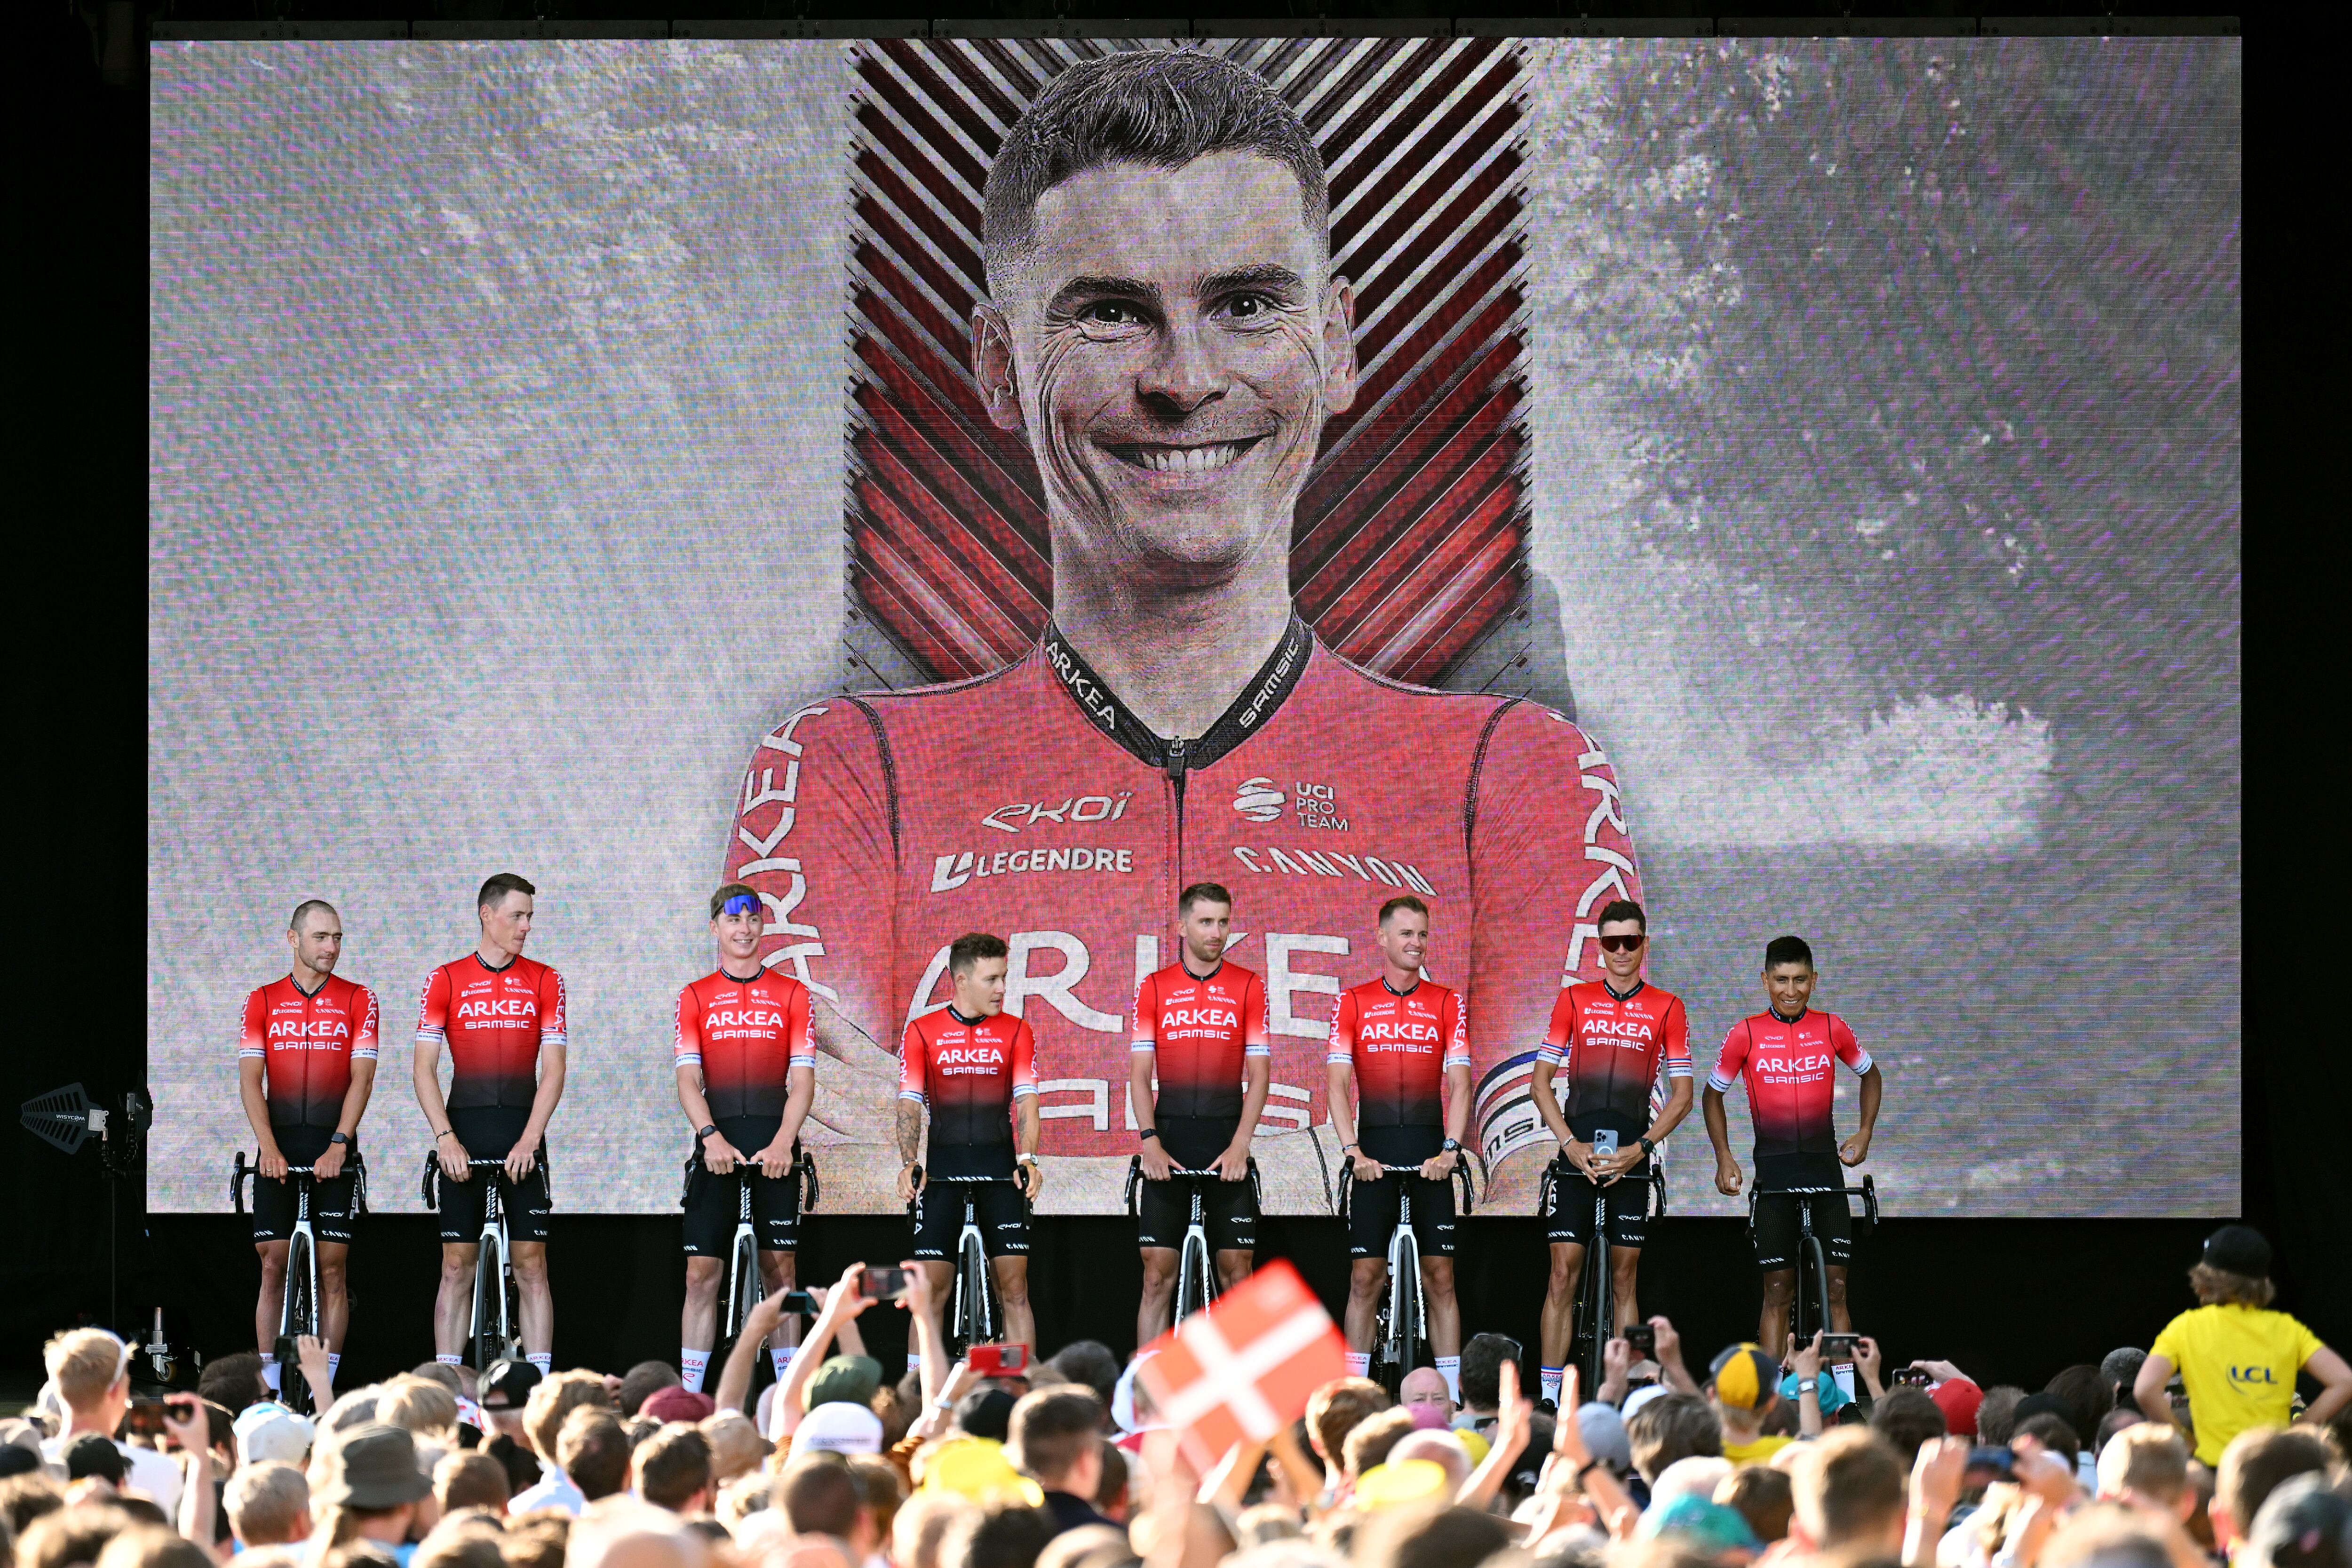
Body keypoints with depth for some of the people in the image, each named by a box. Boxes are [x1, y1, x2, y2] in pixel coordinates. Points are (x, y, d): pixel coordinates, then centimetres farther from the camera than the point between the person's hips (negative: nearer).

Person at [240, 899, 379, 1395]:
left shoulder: (357, 1000, 4)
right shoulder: (263, 1001, 7)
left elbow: (362, 1076, -3)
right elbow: (250, 1078, 1)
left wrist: (339, 1144, -15)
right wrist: (269, 1147, -12)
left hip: (333, 1152, -1)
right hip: (277, 1150, 1)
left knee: (331, 1268, -3)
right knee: (273, 1265, -1)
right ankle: (268, 1386, 1)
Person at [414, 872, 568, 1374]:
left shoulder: (544, 981, 5)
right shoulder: (446, 981, 3)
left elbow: (553, 1068, 1)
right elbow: (425, 1068, 0)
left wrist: (530, 1139, -10)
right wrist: (446, 1138, -10)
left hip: (523, 1135, 1)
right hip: (464, 1133, -1)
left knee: (531, 1266, -1)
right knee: (457, 1266, 0)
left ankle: (539, 1385, -1)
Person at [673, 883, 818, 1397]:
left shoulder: (791, 994, 8)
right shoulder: (695, 997, 9)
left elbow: (803, 1080, 3)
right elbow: (688, 1079, 2)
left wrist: (783, 1143, -11)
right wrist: (711, 1137, -14)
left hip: (774, 1149, 0)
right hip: (717, 1146, 0)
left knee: (780, 1268, 2)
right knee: (702, 1272, -3)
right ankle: (689, 1394, -1)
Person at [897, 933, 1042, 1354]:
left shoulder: (1016, 1032, 6)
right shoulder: (923, 1031, 4)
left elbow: (1026, 1099, 0)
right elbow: (909, 1103, 0)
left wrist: (1027, 1159, -16)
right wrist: (909, 1164, -14)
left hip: (1000, 1168, 1)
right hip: (942, 1168, -1)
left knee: (1014, 1287, -3)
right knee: (932, 1288, -3)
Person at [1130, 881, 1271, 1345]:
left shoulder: (1248, 987, 5)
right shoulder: (1154, 988, 7)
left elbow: (1259, 1073, 2)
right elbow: (1140, 1072, 4)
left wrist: (1240, 1145, -10)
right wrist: (1150, 1141, -9)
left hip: (1227, 1141, 0)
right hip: (1169, 1138, 0)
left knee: (1236, 1270, -1)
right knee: (1158, 1272, -2)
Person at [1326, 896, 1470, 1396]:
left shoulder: (1446, 1003, 6)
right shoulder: (1354, 1003, 5)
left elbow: (1459, 1083, 2)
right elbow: (1338, 1082, 1)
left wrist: (1451, 1148, -10)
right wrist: (1352, 1150, -10)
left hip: (1431, 1155, 1)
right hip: (1375, 1153, 0)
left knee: (1439, 1276, 0)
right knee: (1365, 1276, -2)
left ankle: (1452, 1395, 1)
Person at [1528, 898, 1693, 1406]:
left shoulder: (1666, 1008, 6)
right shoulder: (1574, 1000, 8)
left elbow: (1681, 1095, 6)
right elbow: (1540, 1080, 8)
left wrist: (1640, 1149, -7)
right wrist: (1570, 1144, -5)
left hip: (1631, 1158, 0)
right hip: (1577, 1152, 0)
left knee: (1624, 1279, 3)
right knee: (1564, 1273, -4)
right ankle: (1548, 1396, -5)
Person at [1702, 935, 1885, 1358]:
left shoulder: (1832, 1029, 1)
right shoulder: (1747, 1034, -3)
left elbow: (1871, 1075, 20)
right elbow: (1713, 1093, 10)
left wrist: (1865, 1132, 9)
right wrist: (1724, 1157, 2)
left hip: (1824, 1164, 1)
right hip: (1774, 1171, -1)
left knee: (1836, 1289, -2)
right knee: (1778, 1291, 1)